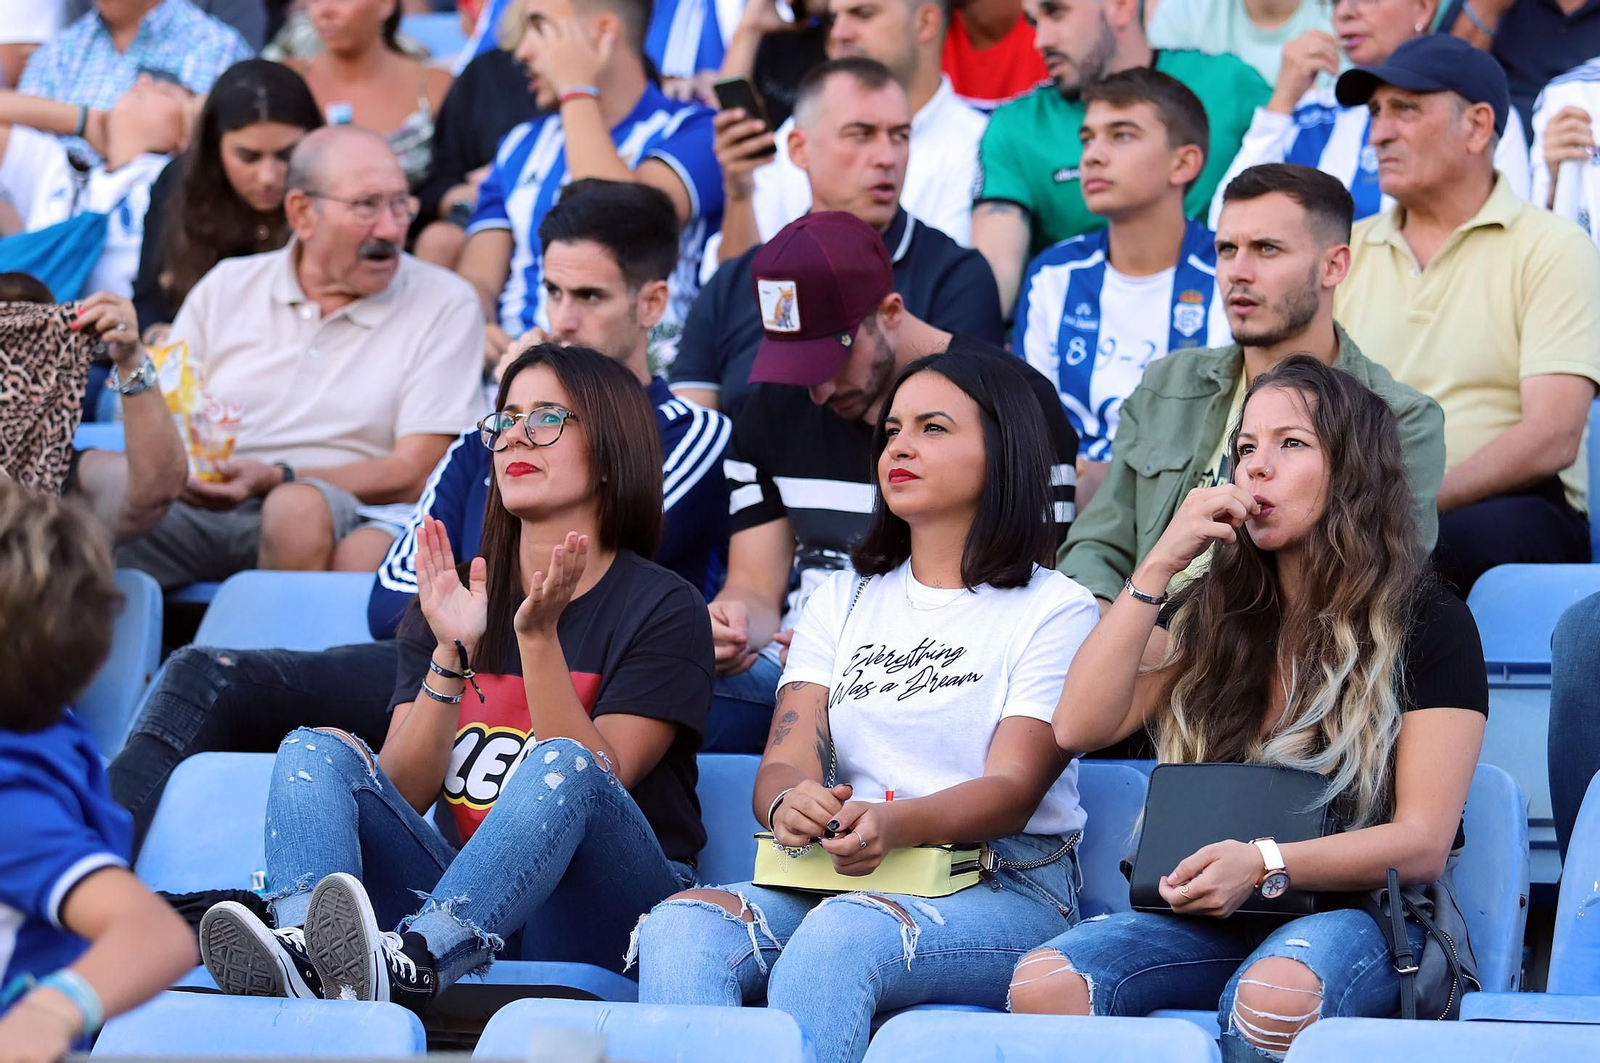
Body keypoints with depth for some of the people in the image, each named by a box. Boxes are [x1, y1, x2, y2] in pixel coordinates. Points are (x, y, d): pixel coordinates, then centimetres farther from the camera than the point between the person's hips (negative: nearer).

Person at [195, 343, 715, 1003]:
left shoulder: (663, 609, 2)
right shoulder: (453, 603, 15)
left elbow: (594, 781, -11)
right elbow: (400, 794, 3)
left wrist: (538, 637, -20)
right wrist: (452, 653, -10)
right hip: (471, 895, 4)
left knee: (561, 764, -33)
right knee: (315, 749, -14)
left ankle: (410, 965, -58)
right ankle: (305, 955, -46)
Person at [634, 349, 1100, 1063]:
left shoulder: (1056, 609, 6)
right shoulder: (844, 601, 22)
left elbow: (1013, 790, -8)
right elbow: (785, 761, 8)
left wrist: (893, 825, -30)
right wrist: (789, 804, -20)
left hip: (1005, 891, -4)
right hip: (832, 879, 4)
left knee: (843, 936, -38)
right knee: (680, 927, -27)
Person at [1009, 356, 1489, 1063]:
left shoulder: (1428, 625, 1)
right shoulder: (1212, 614, 15)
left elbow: (1424, 843, -6)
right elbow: (1080, 729, 2)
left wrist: (1265, 863, -21)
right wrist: (1158, 567, -5)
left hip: (1361, 912, -4)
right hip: (1210, 917, 4)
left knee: (1272, 997, -41)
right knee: (1043, 985, -28)